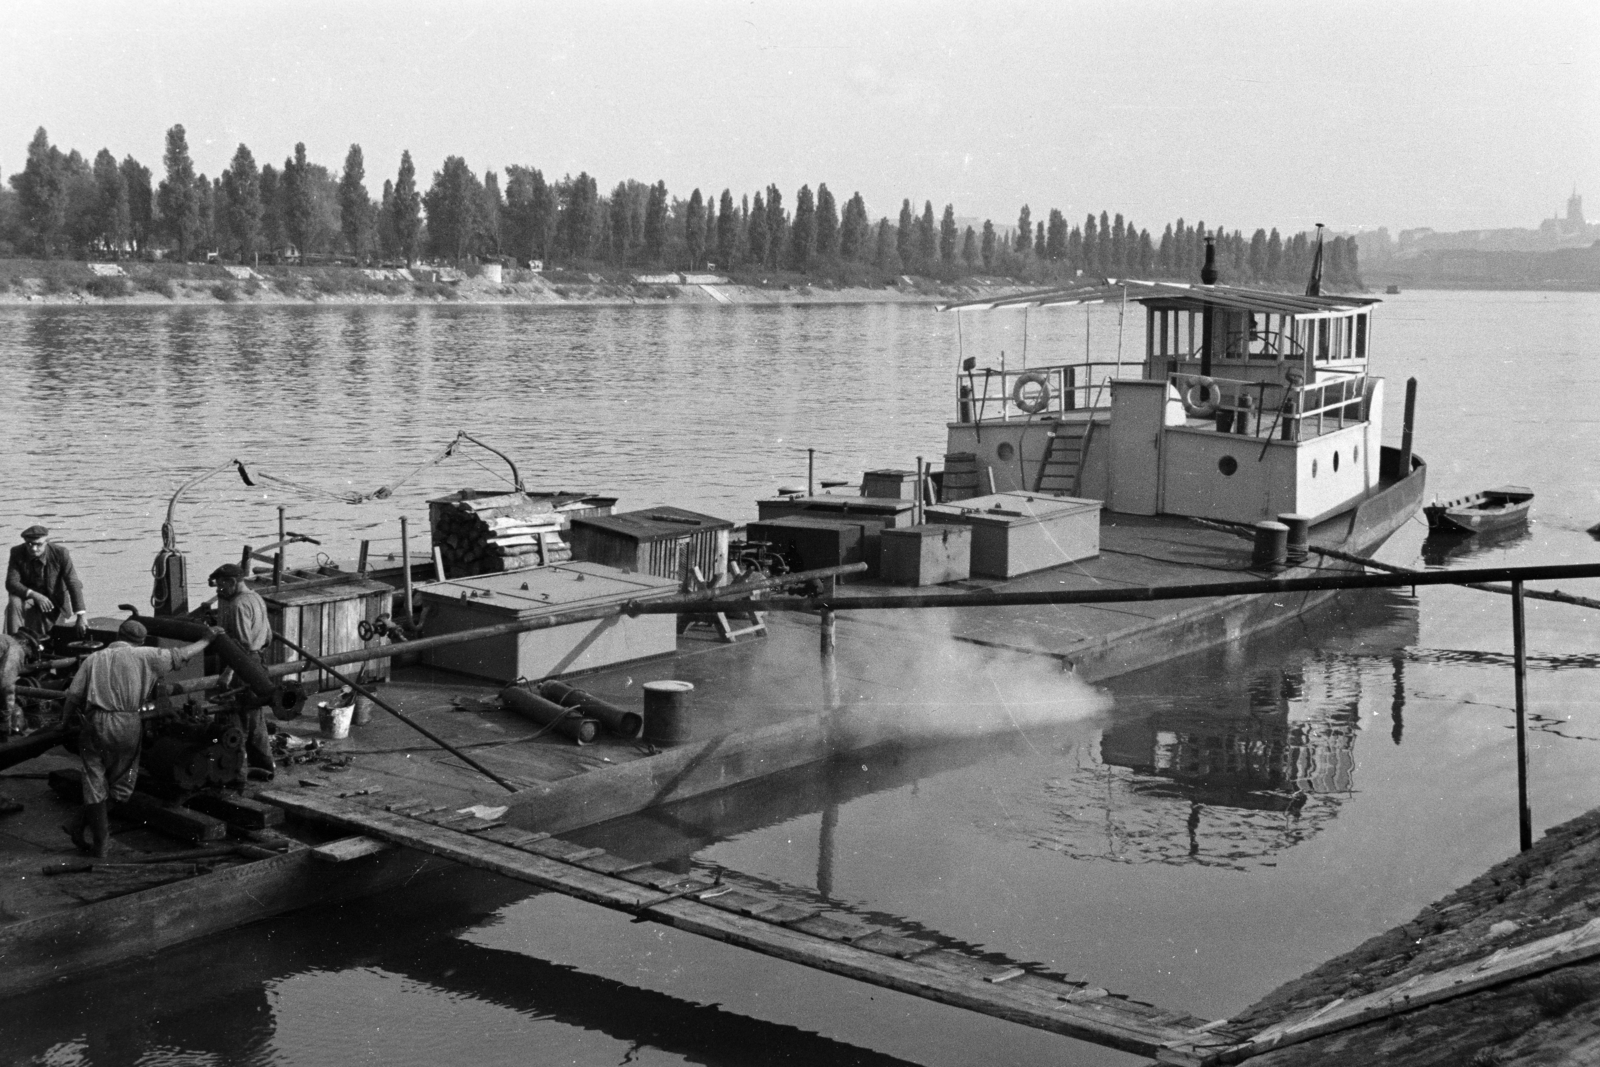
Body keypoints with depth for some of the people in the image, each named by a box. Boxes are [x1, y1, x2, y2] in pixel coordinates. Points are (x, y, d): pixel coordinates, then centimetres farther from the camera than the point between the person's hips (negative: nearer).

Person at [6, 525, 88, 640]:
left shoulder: (60, 553, -22)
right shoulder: (17, 553, -18)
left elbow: (73, 584, -24)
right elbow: (11, 583, -21)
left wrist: (81, 616, -34)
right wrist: (34, 595, -40)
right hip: (28, 595, 0)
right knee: (14, 602, -33)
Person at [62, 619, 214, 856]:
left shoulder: (93, 658, 14)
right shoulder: (145, 656, 9)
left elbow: (73, 695, 7)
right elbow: (182, 655, 12)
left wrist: (67, 721, 21)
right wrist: (207, 640, 26)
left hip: (94, 722, 2)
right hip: (128, 725, -2)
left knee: (95, 781, 10)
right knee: (119, 783, 15)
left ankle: (99, 843, 12)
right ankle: (79, 826, 16)